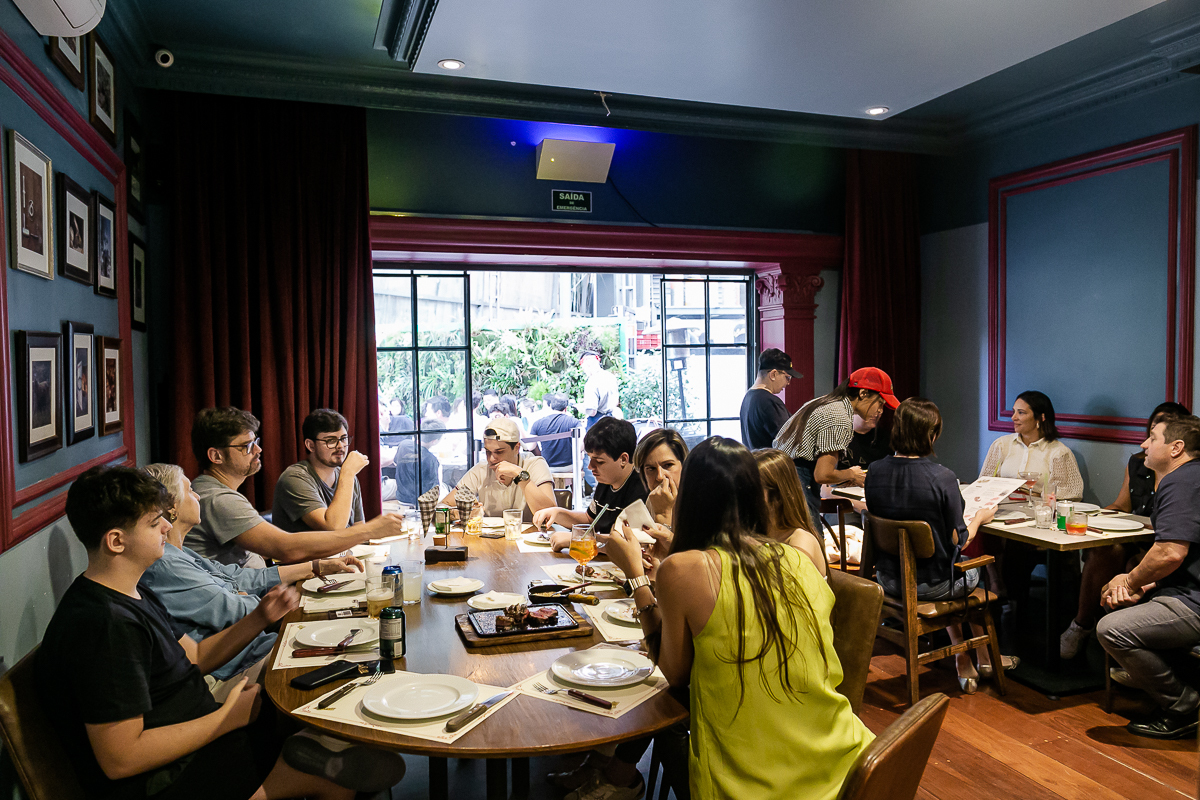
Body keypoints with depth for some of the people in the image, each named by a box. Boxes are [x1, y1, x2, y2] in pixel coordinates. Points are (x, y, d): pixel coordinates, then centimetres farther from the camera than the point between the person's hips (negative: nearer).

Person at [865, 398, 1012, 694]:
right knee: (972, 572, 29)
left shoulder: (874, 472, -8)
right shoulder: (942, 478, -22)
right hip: (929, 585, -4)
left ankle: (963, 661, 35)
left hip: (887, 580, 4)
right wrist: (979, 518, 8)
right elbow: (959, 541, -13)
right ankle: (984, 659, 43)